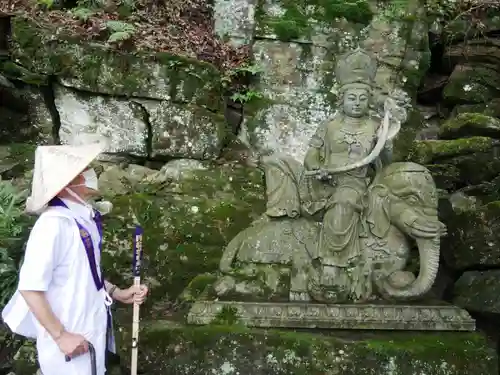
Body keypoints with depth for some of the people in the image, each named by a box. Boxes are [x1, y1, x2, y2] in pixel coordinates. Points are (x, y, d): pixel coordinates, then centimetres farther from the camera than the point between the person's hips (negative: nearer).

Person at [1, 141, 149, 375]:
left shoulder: (85, 218, 1)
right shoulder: (53, 224, -24)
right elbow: (30, 288, -24)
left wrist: (117, 293, 6)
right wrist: (61, 336, -20)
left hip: (93, 328, 8)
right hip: (70, 337, -8)